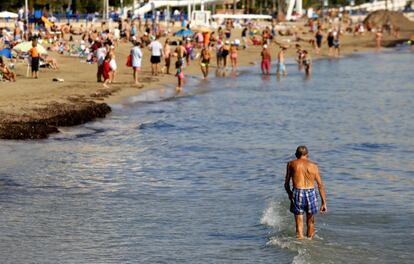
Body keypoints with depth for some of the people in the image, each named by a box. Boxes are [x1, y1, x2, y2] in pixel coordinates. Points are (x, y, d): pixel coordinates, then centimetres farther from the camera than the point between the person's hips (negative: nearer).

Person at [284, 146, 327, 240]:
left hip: (297, 194, -1)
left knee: (299, 224, 3)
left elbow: (286, 184, 11)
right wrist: (324, 203, 6)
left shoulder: (291, 164, 8)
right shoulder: (313, 166, 8)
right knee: (310, 221, 21)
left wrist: (290, 195, 29)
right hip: (311, 193, 1)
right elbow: (320, 185, 4)